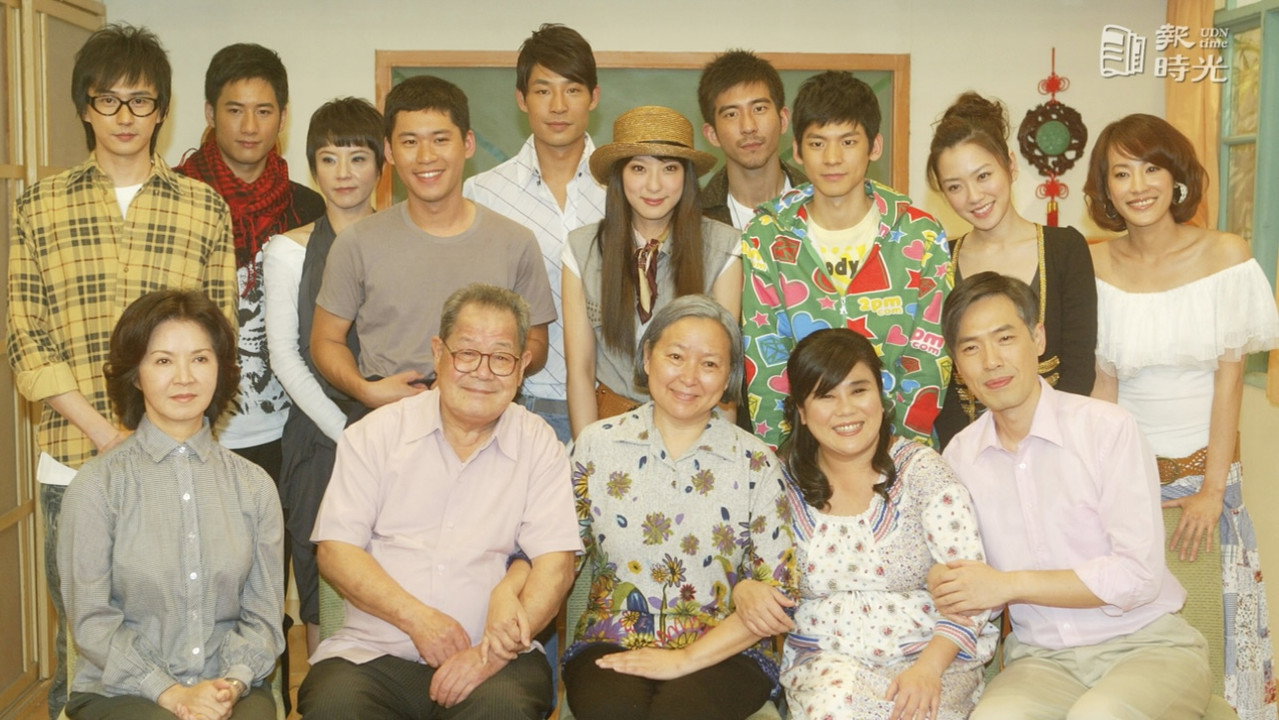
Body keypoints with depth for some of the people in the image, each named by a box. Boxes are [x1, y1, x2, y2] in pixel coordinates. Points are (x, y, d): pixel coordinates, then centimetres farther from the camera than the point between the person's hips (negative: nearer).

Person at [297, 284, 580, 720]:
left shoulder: (539, 445, 6)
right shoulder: (376, 433, 6)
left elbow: (554, 564, -2)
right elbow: (335, 550, 1)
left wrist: (495, 652, -17)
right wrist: (417, 618, -13)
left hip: (492, 654, 0)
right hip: (372, 651, 1)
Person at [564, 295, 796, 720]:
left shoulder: (756, 464, 1)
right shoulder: (597, 445, 5)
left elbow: (777, 591, -3)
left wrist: (686, 659, -12)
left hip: (723, 652, -1)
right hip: (611, 646, 1)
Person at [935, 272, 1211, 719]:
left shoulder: (1107, 428, -9)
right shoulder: (958, 456, 4)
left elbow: (1138, 575, -14)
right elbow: (966, 583, 10)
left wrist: (1008, 585, -15)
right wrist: (948, 591, -15)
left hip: (1145, 643, -2)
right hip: (1041, 659, 2)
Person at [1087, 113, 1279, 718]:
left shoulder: (1225, 255, -5)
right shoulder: (1095, 267, -2)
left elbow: (1229, 378, -7)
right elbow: (1103, 384, 0)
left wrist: (1211, 491, -10)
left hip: (1205, 469, -1)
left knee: (1212, 621, 3)